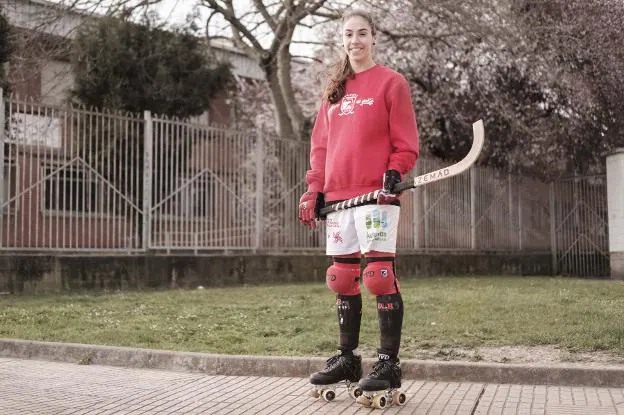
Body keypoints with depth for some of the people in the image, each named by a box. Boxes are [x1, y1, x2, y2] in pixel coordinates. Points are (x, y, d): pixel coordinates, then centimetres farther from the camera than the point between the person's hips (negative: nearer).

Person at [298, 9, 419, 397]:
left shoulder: (391, 82, 2)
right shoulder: (334, 89, 18)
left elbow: (406, 142, -1)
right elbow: (321, 144, 18)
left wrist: (394, 173, -17)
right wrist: (314, 190, 10)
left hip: (376, 194, -6)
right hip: (337, 196, 6)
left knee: (380, 276, -9)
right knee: (342, 278, 8)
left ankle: (389, 364, -1)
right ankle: (348, 358, 19)